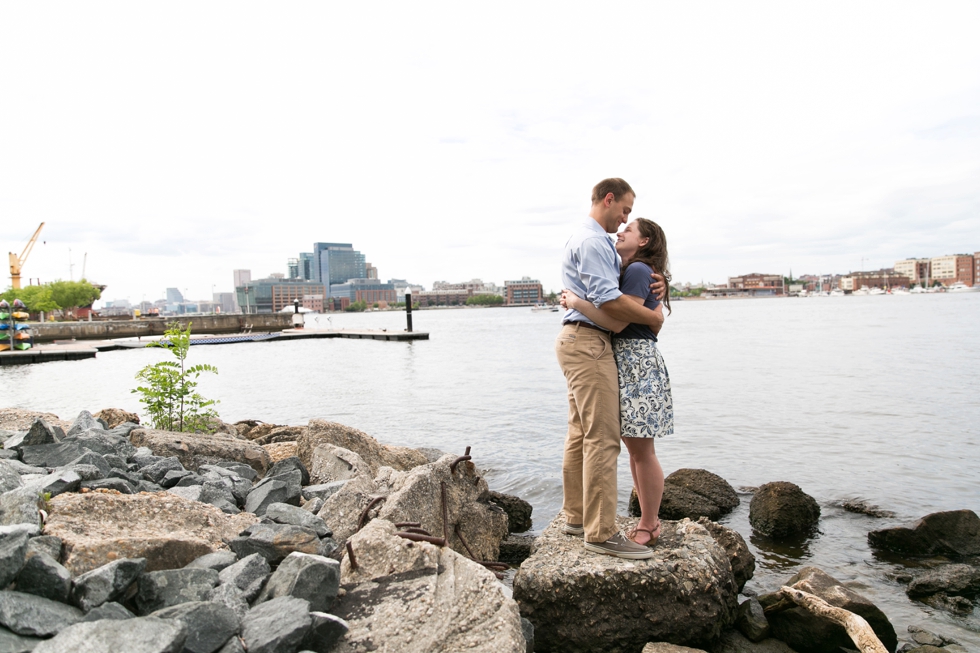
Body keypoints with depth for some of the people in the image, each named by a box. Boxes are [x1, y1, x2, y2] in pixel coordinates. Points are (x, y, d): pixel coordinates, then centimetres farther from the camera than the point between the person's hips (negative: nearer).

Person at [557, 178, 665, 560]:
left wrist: (655, 285, 5)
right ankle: (601, 533, -6)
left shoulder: (591, 240, 23)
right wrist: (654, 318, -8)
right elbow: (609, 301, -22)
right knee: (602, 439, -10)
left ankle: (577, 517, 23)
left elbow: (620, 286, 26)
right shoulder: (592, 241, -12)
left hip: (578, 341, 11)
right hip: (588, 342, -11)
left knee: (581, 435, 14)